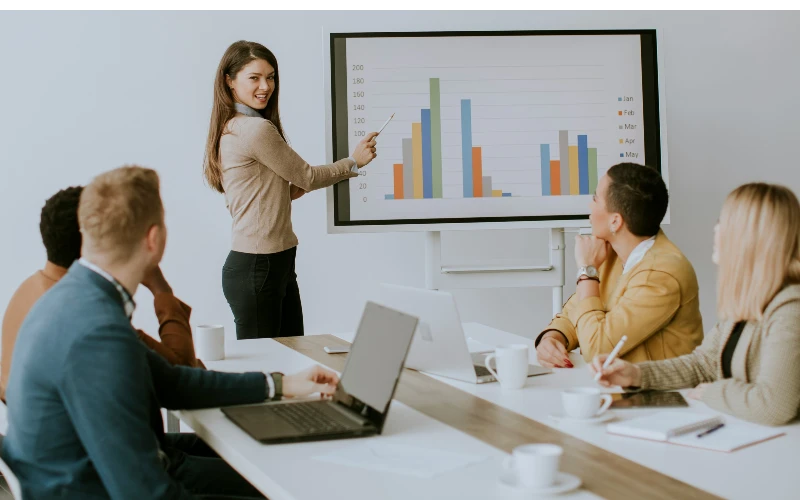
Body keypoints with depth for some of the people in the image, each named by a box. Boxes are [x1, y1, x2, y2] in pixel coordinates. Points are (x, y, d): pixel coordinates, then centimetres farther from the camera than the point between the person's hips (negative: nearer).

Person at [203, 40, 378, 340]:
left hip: (278, 263, 9)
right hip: (256, 268, -9)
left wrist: (288, 192, 9)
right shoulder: (257, 129, -16)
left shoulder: (232, 129, 13)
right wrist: (354, 161, 8)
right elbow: (307, 177, -5)